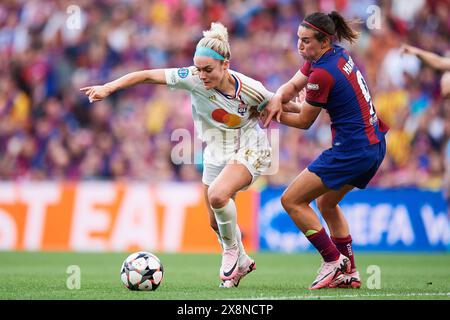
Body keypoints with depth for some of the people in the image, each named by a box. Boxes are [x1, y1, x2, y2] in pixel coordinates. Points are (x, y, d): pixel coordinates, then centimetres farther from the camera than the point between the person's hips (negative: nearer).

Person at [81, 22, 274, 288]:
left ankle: (233, 251, -6)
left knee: (217, 194, -31)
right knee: (217, 223, 10)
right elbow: (148, 75, -20)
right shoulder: (193, 79, -21)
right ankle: (241, 264, 38)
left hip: (249, 150, -5)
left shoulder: (249, 90, -25)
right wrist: (109, 87, -28)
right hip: (216, 153, 5)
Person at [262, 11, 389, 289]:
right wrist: (277, 99, -9)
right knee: (327, 203, 26)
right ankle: (349, 273, 23)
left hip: (352, 150, -10)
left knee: (292, 200, -4)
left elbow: (304, 122, -8)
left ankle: (333, 261, 1)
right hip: (374, 145, 10)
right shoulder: (339, 55, 8)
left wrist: (270, 113, 5)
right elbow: (293, 85, 12)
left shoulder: (323, 74, -20)